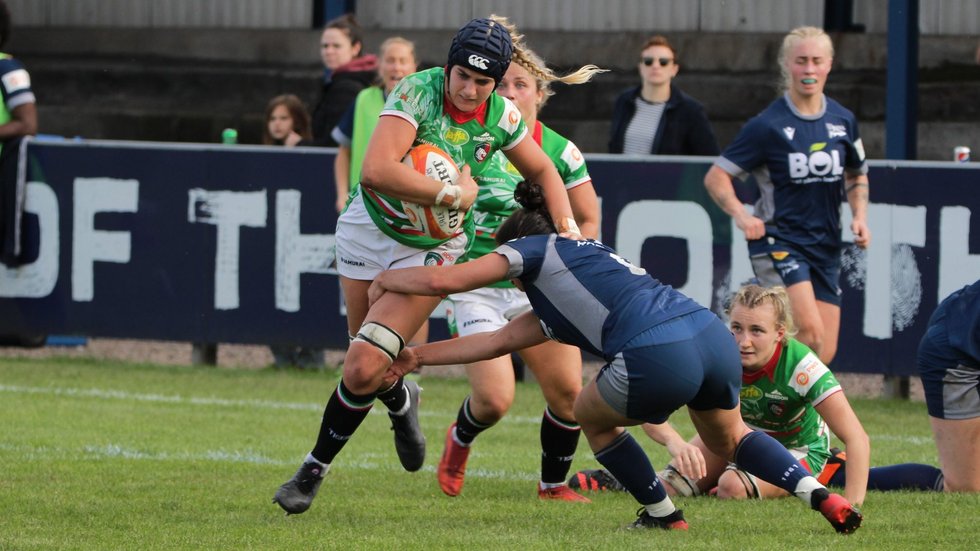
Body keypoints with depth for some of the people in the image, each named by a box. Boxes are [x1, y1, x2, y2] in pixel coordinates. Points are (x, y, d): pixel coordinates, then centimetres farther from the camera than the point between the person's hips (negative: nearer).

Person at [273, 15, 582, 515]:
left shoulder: (502, 116, -10)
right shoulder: (417, 92, -25)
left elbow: (542, 172, 10)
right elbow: (376, 171, -39)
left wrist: (567, 225, -4)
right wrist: (453, 194, -34)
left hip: (432, 248, 1)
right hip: (370, 230, -1)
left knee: (363, 369, -15)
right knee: (368, 370, 9)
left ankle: (314, 470, 5)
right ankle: (401, 400, 47)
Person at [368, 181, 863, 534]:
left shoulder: (535, 249, 15)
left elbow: (442, 280, 10)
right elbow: (499, 340, 43)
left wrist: (387, 280, 29)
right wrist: (419, 357, 47)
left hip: (659, 355, -8)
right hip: (714, 336, 8)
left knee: (591, 415, 22)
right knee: (728, 437, 32)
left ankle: (663, 516, 23)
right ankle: (824, 497, 16)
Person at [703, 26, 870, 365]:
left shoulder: (843, 121, 8)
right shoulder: (767, 125, -8)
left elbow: (857, 176, 24)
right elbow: (716, 177, -4)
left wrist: (860, 217, 7)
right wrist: (741, 216, -20)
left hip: (826, 246, 6)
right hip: (779, 242, -6)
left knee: (824, 353, 0)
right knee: (809, 333, -25)